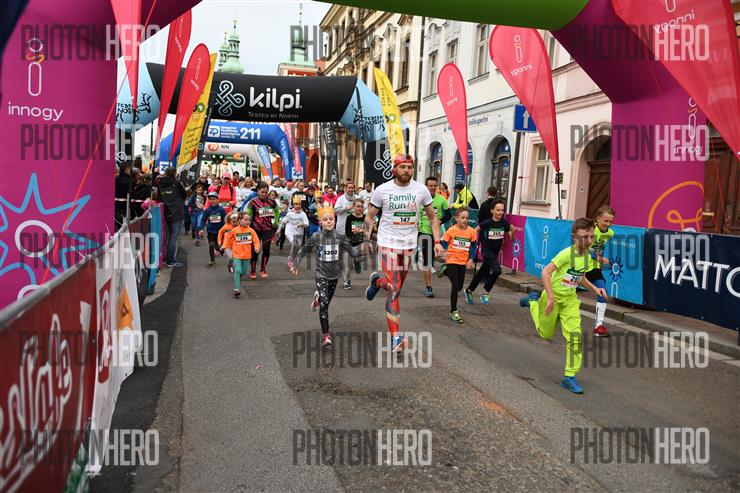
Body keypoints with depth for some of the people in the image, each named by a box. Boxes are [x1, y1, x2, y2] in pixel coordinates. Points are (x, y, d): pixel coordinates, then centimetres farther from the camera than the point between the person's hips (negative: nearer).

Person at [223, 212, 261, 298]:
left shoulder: (251, 231, -4)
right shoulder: (234, 231, -7)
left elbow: (256, 240, -1)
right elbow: (228, 241, 7)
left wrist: (257, 247, -19)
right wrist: (229, 250, 8)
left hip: (247, 255, 3)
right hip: (236, 255, -3)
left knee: (243, 272, 13)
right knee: (237, 271, -17)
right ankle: (236, 289, -17)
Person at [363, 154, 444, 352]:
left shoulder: (421, 190, -1)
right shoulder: (382, 190, -6)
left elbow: (432, 217, 8)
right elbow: (370, 216, 5)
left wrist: (437, 242, 1)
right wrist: (366, 239, 1)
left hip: (409, 244, 4)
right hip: (388, 243, -4)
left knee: (396, 286, 15)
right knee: (395, 289, -11)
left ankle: (376, 281, 50)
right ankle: (395, 337, -8)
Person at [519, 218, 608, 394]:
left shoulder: (587, 257, 0)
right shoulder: (567, 253, -24)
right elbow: (545, 272, -30)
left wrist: (595, 289, 2)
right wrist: (550, 298, -33)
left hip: (570, 300, 5)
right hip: (553, 296, -5)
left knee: (575, 336, -9)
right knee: (546, 334, 14)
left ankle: (569, 376, 1)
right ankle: (534, 301, 38)